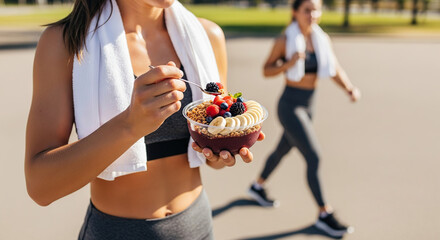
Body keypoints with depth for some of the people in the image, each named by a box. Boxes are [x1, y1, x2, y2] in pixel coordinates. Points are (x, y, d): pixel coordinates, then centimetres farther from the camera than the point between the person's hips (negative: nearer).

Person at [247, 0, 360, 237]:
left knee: (283, 149, 22)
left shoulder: (322, 38, 2)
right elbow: (266, 70, -6)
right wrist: (289, 62, -23)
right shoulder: (285, 40, -12)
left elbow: (335, 69, -2)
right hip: (290, 105, -7)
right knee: (314, 158, -8)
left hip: (308, 106, 7)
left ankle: (257, 186, 45)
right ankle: (324, 214, 7)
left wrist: (350, 89, -20)